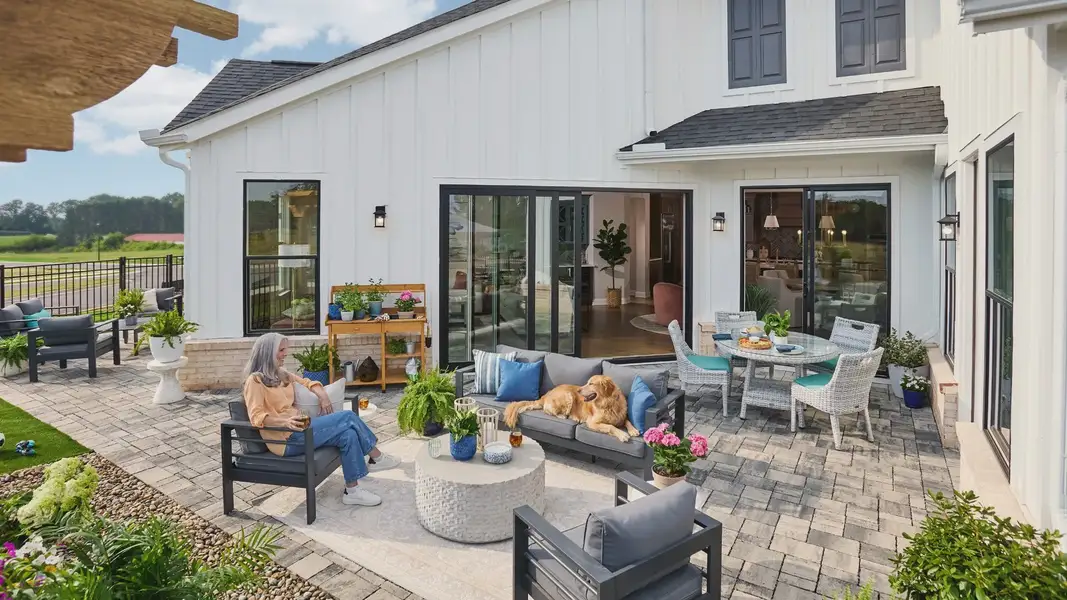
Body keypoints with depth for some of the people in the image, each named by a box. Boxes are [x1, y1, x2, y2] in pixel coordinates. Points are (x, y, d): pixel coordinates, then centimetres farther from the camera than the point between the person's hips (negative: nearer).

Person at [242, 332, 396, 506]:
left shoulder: (281, 374, 17)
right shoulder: (255, 380, -7)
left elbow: (307, 382, 27)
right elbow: (256, 417, -17)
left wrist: (322, 395, 5)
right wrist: (285, 422, -33)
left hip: (296, 428, 8)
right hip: (286, 438, -8)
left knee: (348, 434, -16)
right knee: (347, 417, -18)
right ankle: (376, 458, -4)